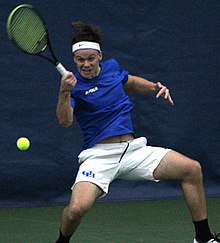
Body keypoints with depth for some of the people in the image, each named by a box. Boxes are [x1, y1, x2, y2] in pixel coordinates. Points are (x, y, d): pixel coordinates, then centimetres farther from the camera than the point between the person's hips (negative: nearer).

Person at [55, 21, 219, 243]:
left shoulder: (111, 67, 9)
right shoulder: (74, 85, -9)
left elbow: (131, 83, 32)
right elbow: (65, 121, -26)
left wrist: (155, 87, 13)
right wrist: (64, 93, -44)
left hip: (133, 149, 5)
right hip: (99, 155, -5)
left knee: (192, 169, -6)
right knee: (77, 208, -30)